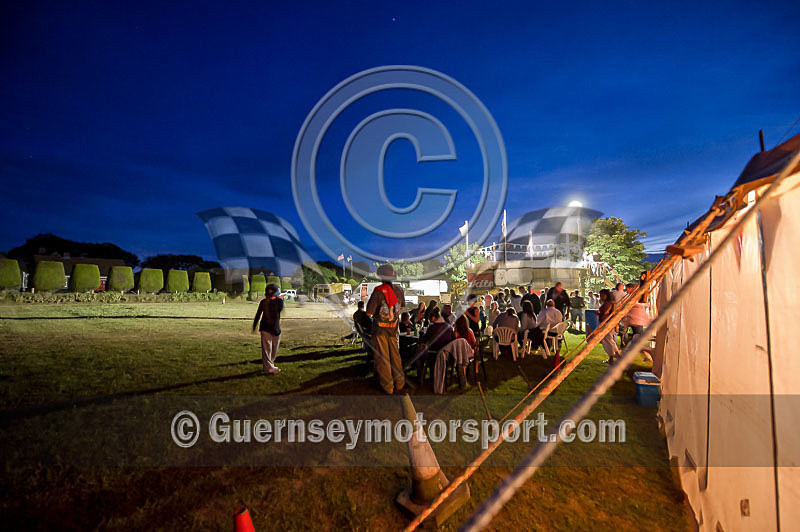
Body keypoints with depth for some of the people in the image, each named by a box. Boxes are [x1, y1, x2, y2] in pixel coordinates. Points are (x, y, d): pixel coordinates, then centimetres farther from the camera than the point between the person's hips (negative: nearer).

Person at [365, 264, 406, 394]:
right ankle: (399, 383, 26)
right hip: (393, 327, 4)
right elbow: (402, 306, 13)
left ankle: (387, 386, 15)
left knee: (382, 358, 8)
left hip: (380, 328, -4)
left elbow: (369, 313, -17)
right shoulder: (398, 289, -4)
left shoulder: (378, 291, -21)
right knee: (395, 356, 18)